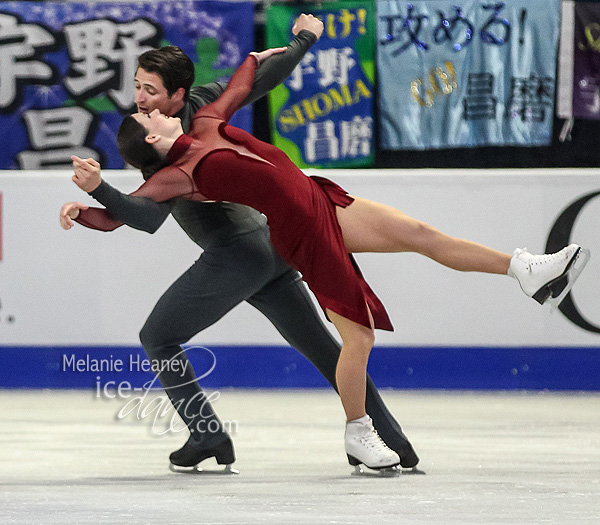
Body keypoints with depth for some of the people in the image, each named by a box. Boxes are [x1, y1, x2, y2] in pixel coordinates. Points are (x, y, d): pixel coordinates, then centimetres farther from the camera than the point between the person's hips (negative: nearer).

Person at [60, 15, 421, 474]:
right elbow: (263, 78, 10)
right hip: (273, 242, 8)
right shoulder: (202, 103, 4)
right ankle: (394, 442, 12)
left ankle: (208, 437, 3)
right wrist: (304, 38, 26)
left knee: (158, 337, 7)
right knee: (321, 346, 14)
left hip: (236, 255, -8)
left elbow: (150, 218, -24)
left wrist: (99, 190, -36)